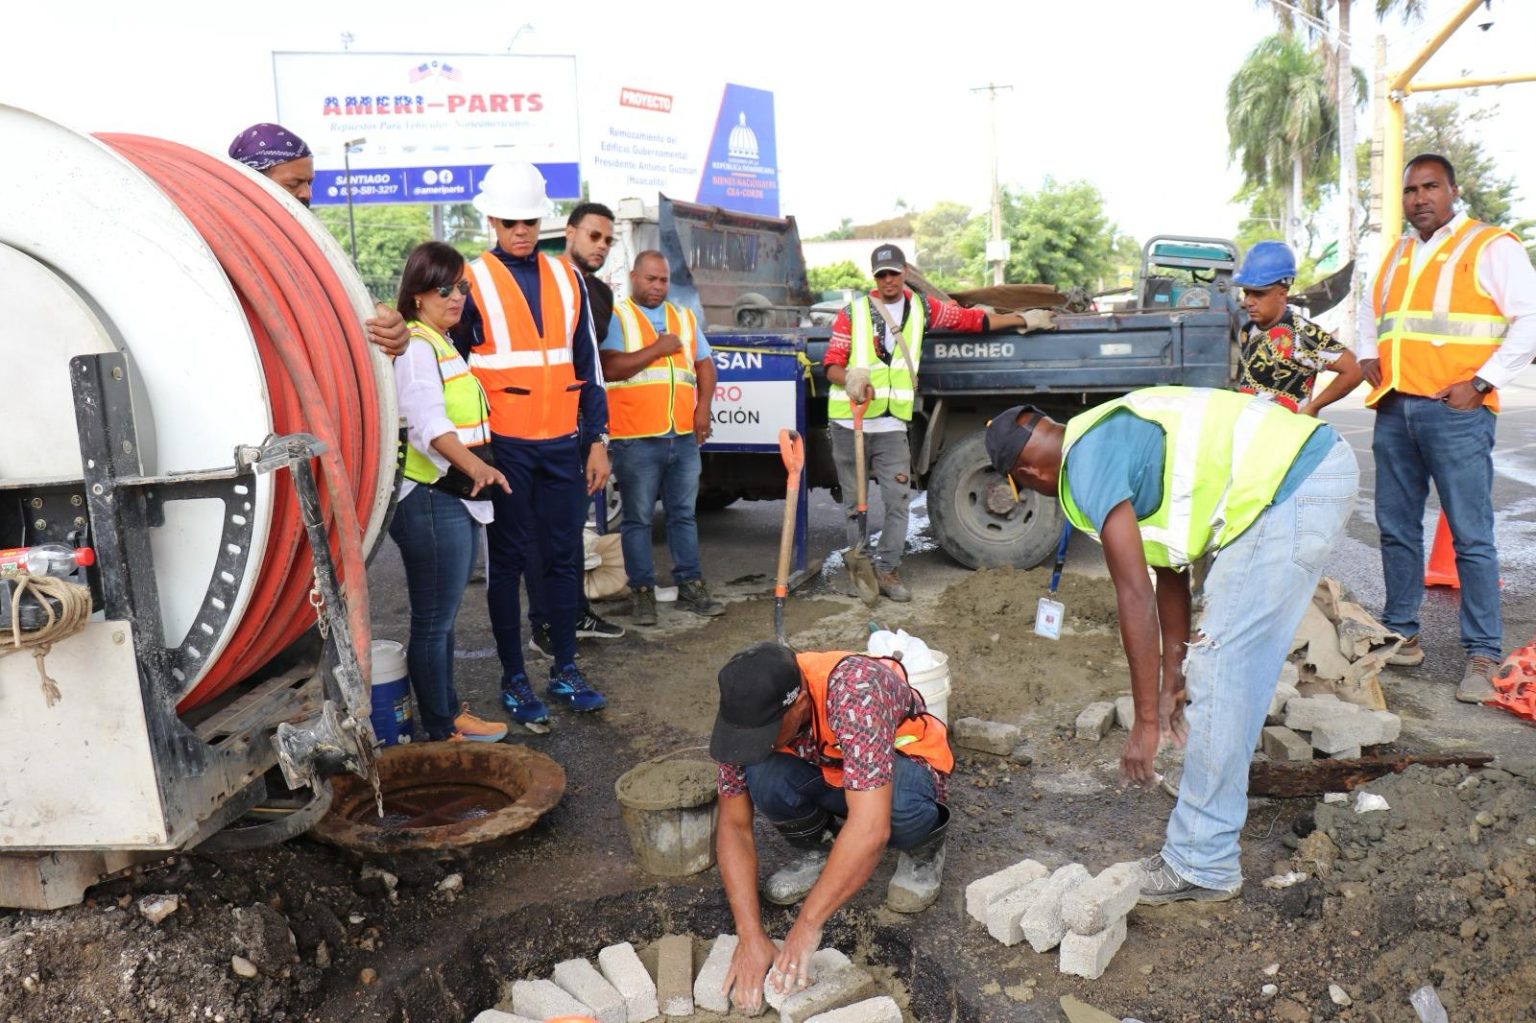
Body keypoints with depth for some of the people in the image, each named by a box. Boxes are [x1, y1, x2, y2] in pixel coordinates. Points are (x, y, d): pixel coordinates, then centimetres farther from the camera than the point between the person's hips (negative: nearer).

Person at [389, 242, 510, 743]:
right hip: (431, 499, -10)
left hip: (458, 498, 10)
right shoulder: (415, 346, -14)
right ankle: (442, 730, 9)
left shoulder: (445, 343, 18)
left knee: (442, 616, 19)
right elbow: (428, 423, -28)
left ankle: (448, 710, 32)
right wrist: (474, 465, -42)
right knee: (433, 621, 0)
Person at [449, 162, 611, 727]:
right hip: (505, 445, -3)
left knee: (564, 556, 8)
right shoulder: (472, 281, -2)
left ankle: (566, 670, 20)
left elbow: (588, 364, 13)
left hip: (563, 444, 4)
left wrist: (597, 440, 10)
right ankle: (514, 680, 15)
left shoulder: (566, 278, 10)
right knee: (508, 560, 5)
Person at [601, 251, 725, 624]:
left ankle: (690, 586, 18)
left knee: (684, 514, 11)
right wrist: (657, 349, -11)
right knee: (638, 519, 2)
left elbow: (705, 365, 18)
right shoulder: (615, 317, 0)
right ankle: (643, 592, 10)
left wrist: (703, 407, 2)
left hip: (684, 437, 5)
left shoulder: (685, 317, 18)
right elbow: (610, 368, -14)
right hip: (636, 439, -5)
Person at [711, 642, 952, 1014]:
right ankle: (815, 851, 3)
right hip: (827, 771, 4)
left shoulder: (855, 692, -41)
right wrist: (750, 935, -29)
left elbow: (871, 828, -46)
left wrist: (806, 926, -42)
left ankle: (924, 850, -3)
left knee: (900, 801, -39)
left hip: (906, 765, -3)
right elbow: (733, 827, -19)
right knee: (763, 778, -29)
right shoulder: (751, 710, -24)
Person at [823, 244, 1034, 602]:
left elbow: (972, 319, 15)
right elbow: (831, 365, -3)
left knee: (898, 501, -2)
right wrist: (850, 379, -25)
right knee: (854, 502, 5)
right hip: (849, 422, -2)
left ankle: (886, 567, 10)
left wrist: (1021, 319, 18)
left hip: (892, 425, 2)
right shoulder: (853, 311, 1)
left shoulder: (922, 308, 10)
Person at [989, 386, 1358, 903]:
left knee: (1221, 668, -6)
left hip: (1292, 491, -10)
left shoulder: (1088, 461, -10)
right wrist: (1172, 676, 27)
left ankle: (1203, 865, 2)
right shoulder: (1115, 434, 19)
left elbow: (1135, 596, -13)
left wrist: (1146, 720, -7)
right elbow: (1169, 570, 23)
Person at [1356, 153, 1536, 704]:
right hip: (1393, 410, 6)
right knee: (1396, 529, 10)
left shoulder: (1491, 246, 0)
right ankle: (1401, 634, 22)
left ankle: (1482, 656, 2)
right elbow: (1369, 311, 33)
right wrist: (1368, 358, 14)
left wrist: (1480, 383, -13)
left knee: (1471, 535, -5)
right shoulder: (1395, 255, 18)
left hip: (1455, 412, -6)